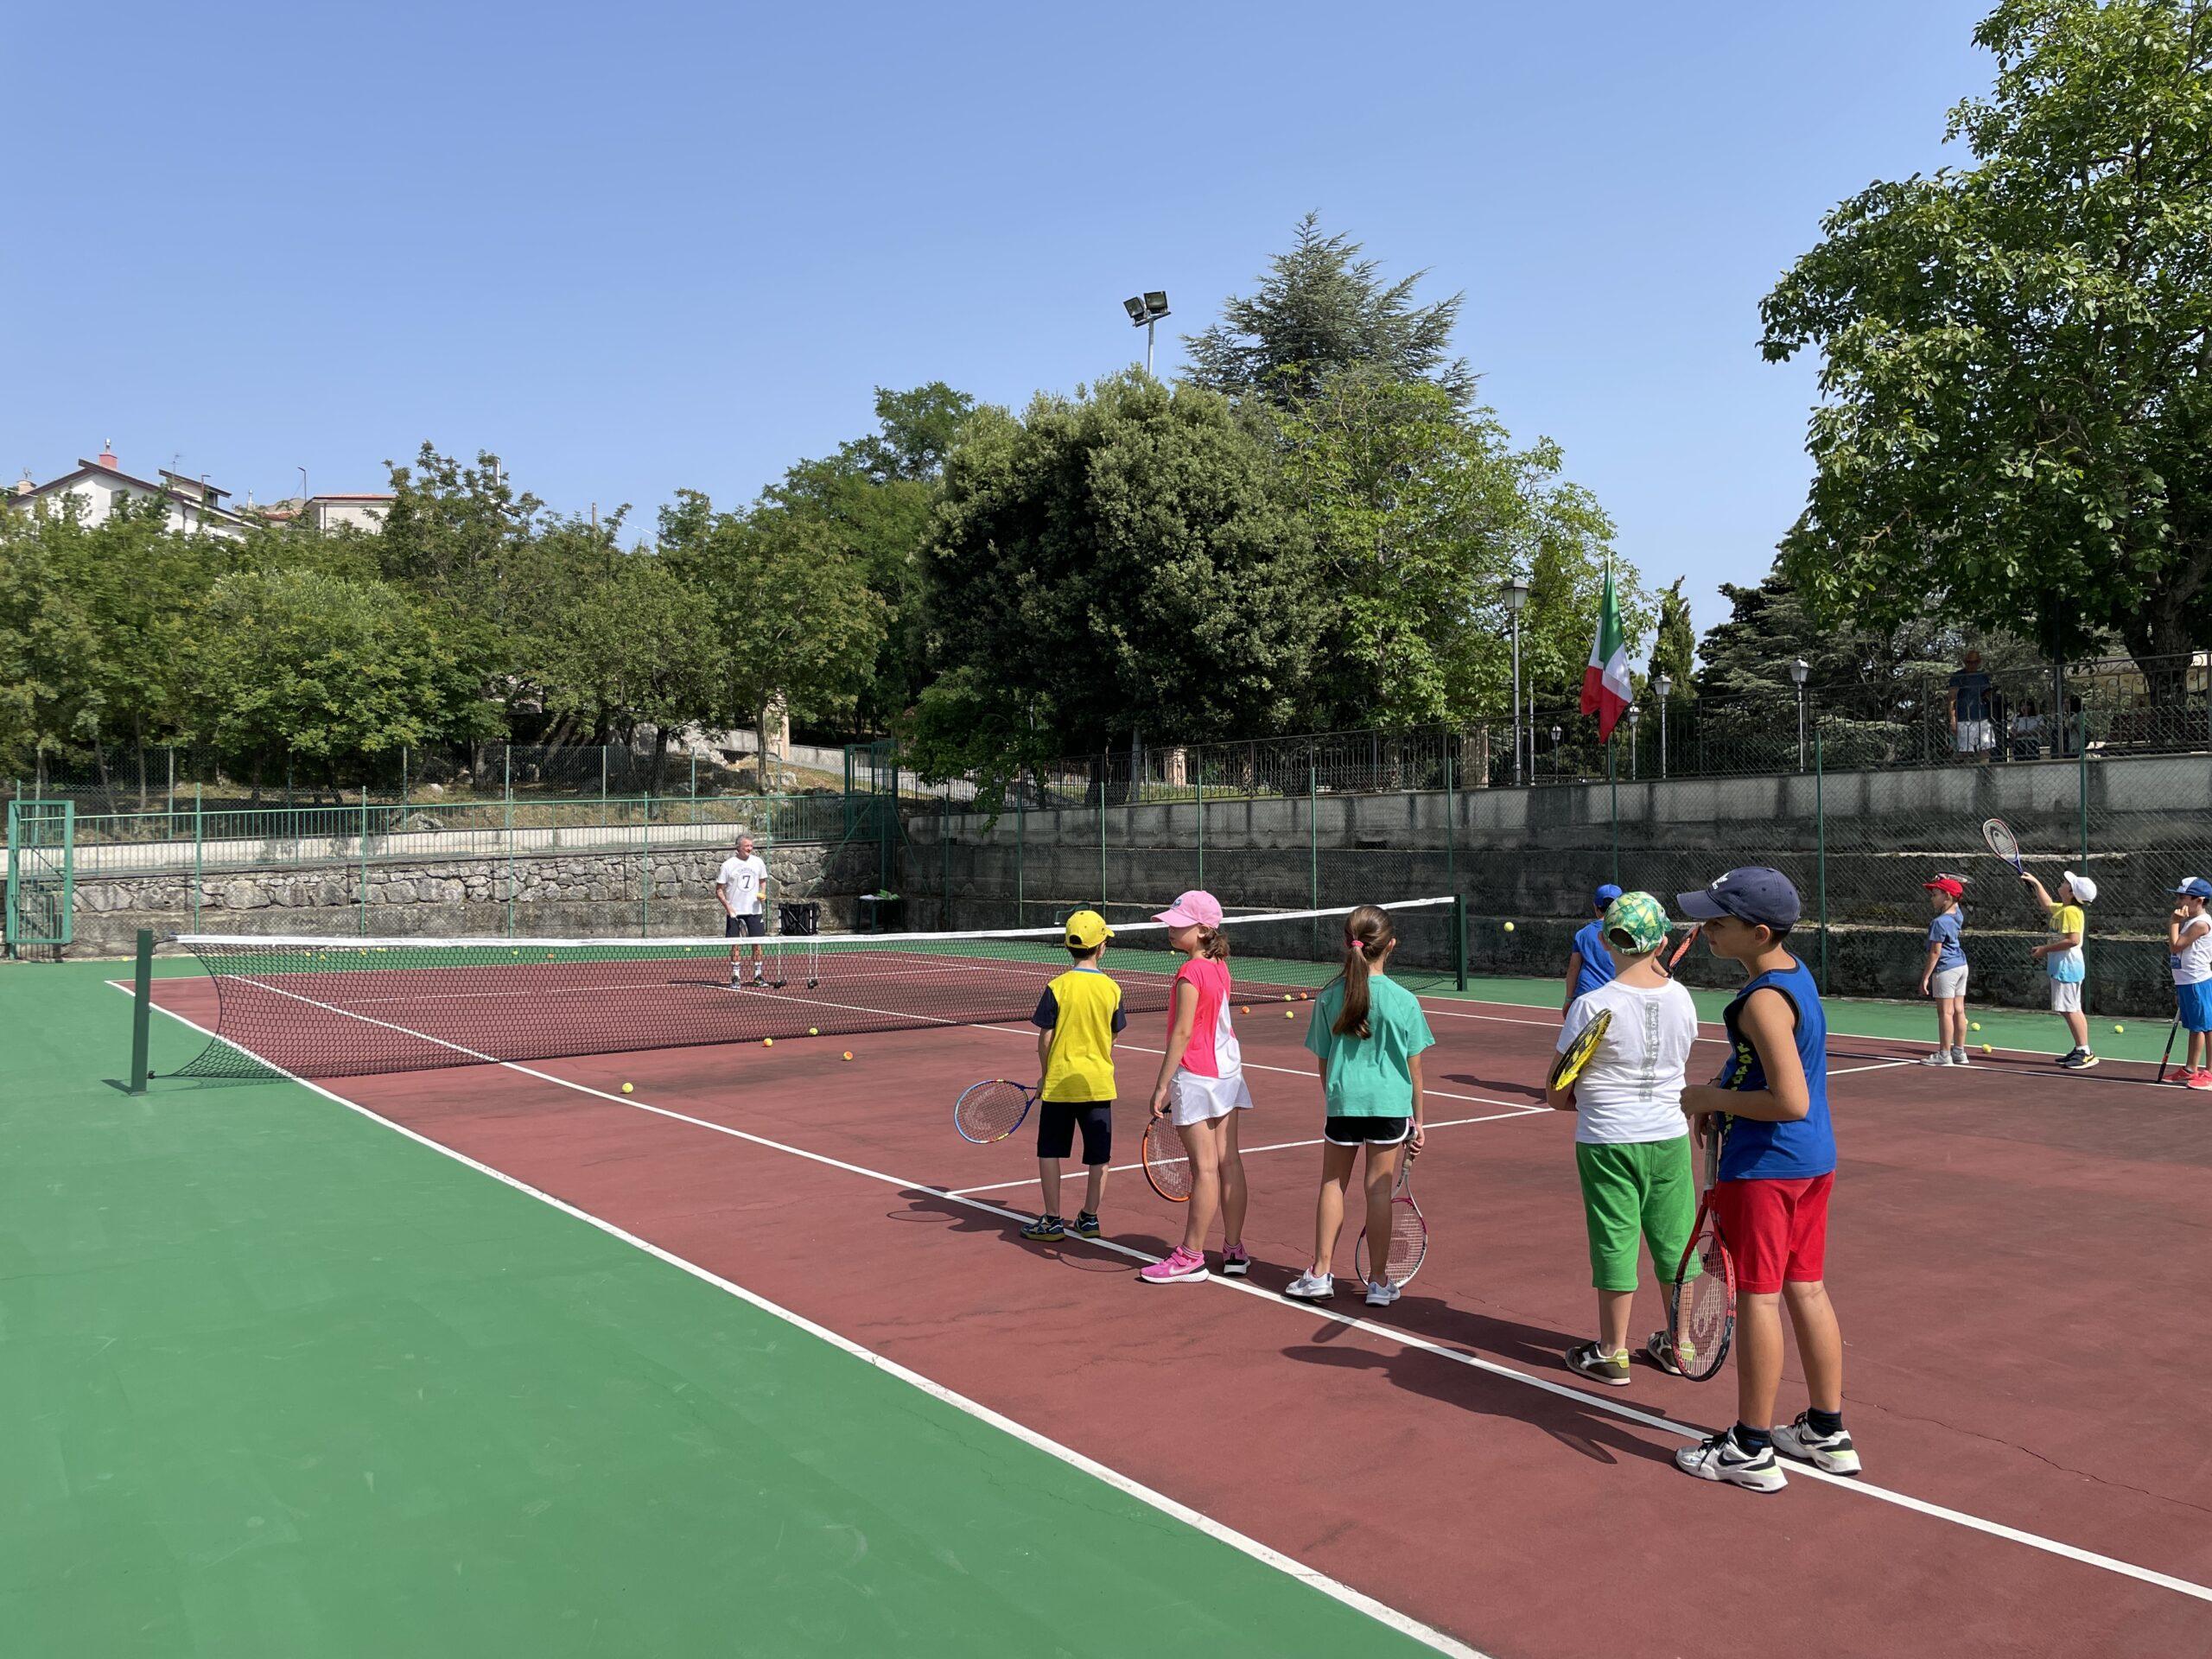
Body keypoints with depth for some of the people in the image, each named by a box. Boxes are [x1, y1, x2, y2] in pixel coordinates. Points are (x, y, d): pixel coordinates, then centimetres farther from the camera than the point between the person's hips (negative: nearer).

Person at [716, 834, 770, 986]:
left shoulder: (758, 862, 3)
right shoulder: (728, 865, -5)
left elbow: (763, 881, 18)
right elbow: (719, 890, -2)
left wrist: (763, 894, -2)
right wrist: (728, 907, -14)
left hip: (755, 910, 2)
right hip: (735, 911, -2)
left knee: (757, 943, 3)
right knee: (736, 945, 0)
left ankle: (758, 975, 12)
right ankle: (735, 977, 7)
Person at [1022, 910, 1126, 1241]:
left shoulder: (1057, 987, -10)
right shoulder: (1112, 988, -4)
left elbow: (1045, 1038, -7)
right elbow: (1113, 1037, 7)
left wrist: (1044, 1075, 7)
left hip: (1060, 1081, -2)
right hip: (1099, 1083, 2)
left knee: (1050, 1152, 10)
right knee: (1098, 1156, 12)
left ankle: (1053, 1222, 12)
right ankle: (1089, 1218, 20)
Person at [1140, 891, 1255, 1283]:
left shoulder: (1190, 974, -18)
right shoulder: (1219, 967, 7)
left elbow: (1182, 1033, -19)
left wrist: (1162, 1085, -16)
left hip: (1196, 1075, -9)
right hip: (1227, 1071, 9)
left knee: (1205, 1168, -3)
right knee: (1229, 1162, 10)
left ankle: (1191, 1257, 6)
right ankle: (1234, 1250, 17)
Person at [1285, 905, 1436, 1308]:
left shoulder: (1329, 997, -4)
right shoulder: (1403, 1000, -9)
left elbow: (1322, 1062, 4)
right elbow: (1413, 1068, -3)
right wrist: (1418, 1121, 7)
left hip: (1342, 1102, 1)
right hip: (1390, 1105, -1)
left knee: (1332, 1183, 15)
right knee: (1379, 1189, 7)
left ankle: (1321, 1274, 18)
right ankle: (1379, 1283, 16)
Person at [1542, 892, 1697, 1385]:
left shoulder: (1592, 1006, -18)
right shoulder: (1681, 998, -5)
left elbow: (1557, 1096, -12)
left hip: (1607, 1141, -4)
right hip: (1669, 1138, 4)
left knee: (1615, 1244, 6)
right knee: (1674, 1241, 16)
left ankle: (1612, 1354, 18)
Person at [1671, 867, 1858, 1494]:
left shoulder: (1763, 1001, -24)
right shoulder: (1795, 973, 7)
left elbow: (1791, 1102, -28)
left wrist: (1712, 1098, -16)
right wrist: (1720, 1091, 8)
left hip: (1764, 1168, -9)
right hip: (1813, 1161, 9)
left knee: (1758, 1297, 1)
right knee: (1807, 1290, 17)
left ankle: (1751, 1450, 13)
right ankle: (1828, 1434, 28)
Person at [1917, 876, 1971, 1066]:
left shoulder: (1939, 923, -18)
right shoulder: (1957, 913, 5)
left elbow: (1935, 953, -18)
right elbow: (1955, 900, 29)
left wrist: (1925, 977, -14)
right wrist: (1947, 881, 13)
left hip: (1945, 968, -9)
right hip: (1961, 965, 9)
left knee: (1945, 1012, -5)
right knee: (1958, 1010, 11)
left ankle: (1944, 1054, -3)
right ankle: (1959, 1052, 17)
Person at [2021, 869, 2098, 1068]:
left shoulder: (2071, 911, -17)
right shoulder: (2062, 908, 13)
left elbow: (2073, 940, -27)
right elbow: (2047, 905, 37)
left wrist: (2045, 949, -20)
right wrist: (2036, 884, 38)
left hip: (2067, 966, -11)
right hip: (2063, 966, 11)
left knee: (2069, 1009, -11)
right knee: (2072, 1010, 13)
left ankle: (2085, 1053, -11)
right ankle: (2081, 1051, 18)